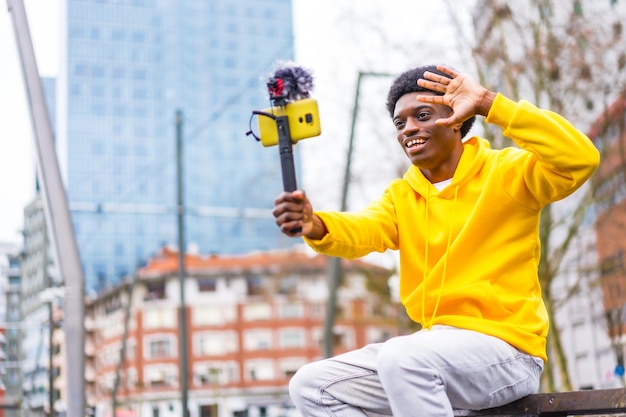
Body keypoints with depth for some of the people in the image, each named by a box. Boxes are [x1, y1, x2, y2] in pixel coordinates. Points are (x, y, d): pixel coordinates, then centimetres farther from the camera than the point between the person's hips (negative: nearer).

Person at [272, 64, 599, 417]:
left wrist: (489, 103, -21)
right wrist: (315, 226, -33)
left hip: (505, 347, -7)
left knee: (403, 357, -35)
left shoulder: (506, 173, -3)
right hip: (434, 350, 7)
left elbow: (581, 160, -21)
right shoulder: (401, 196, 13)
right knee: (311, 385, -2)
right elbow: (361, 231, -8)